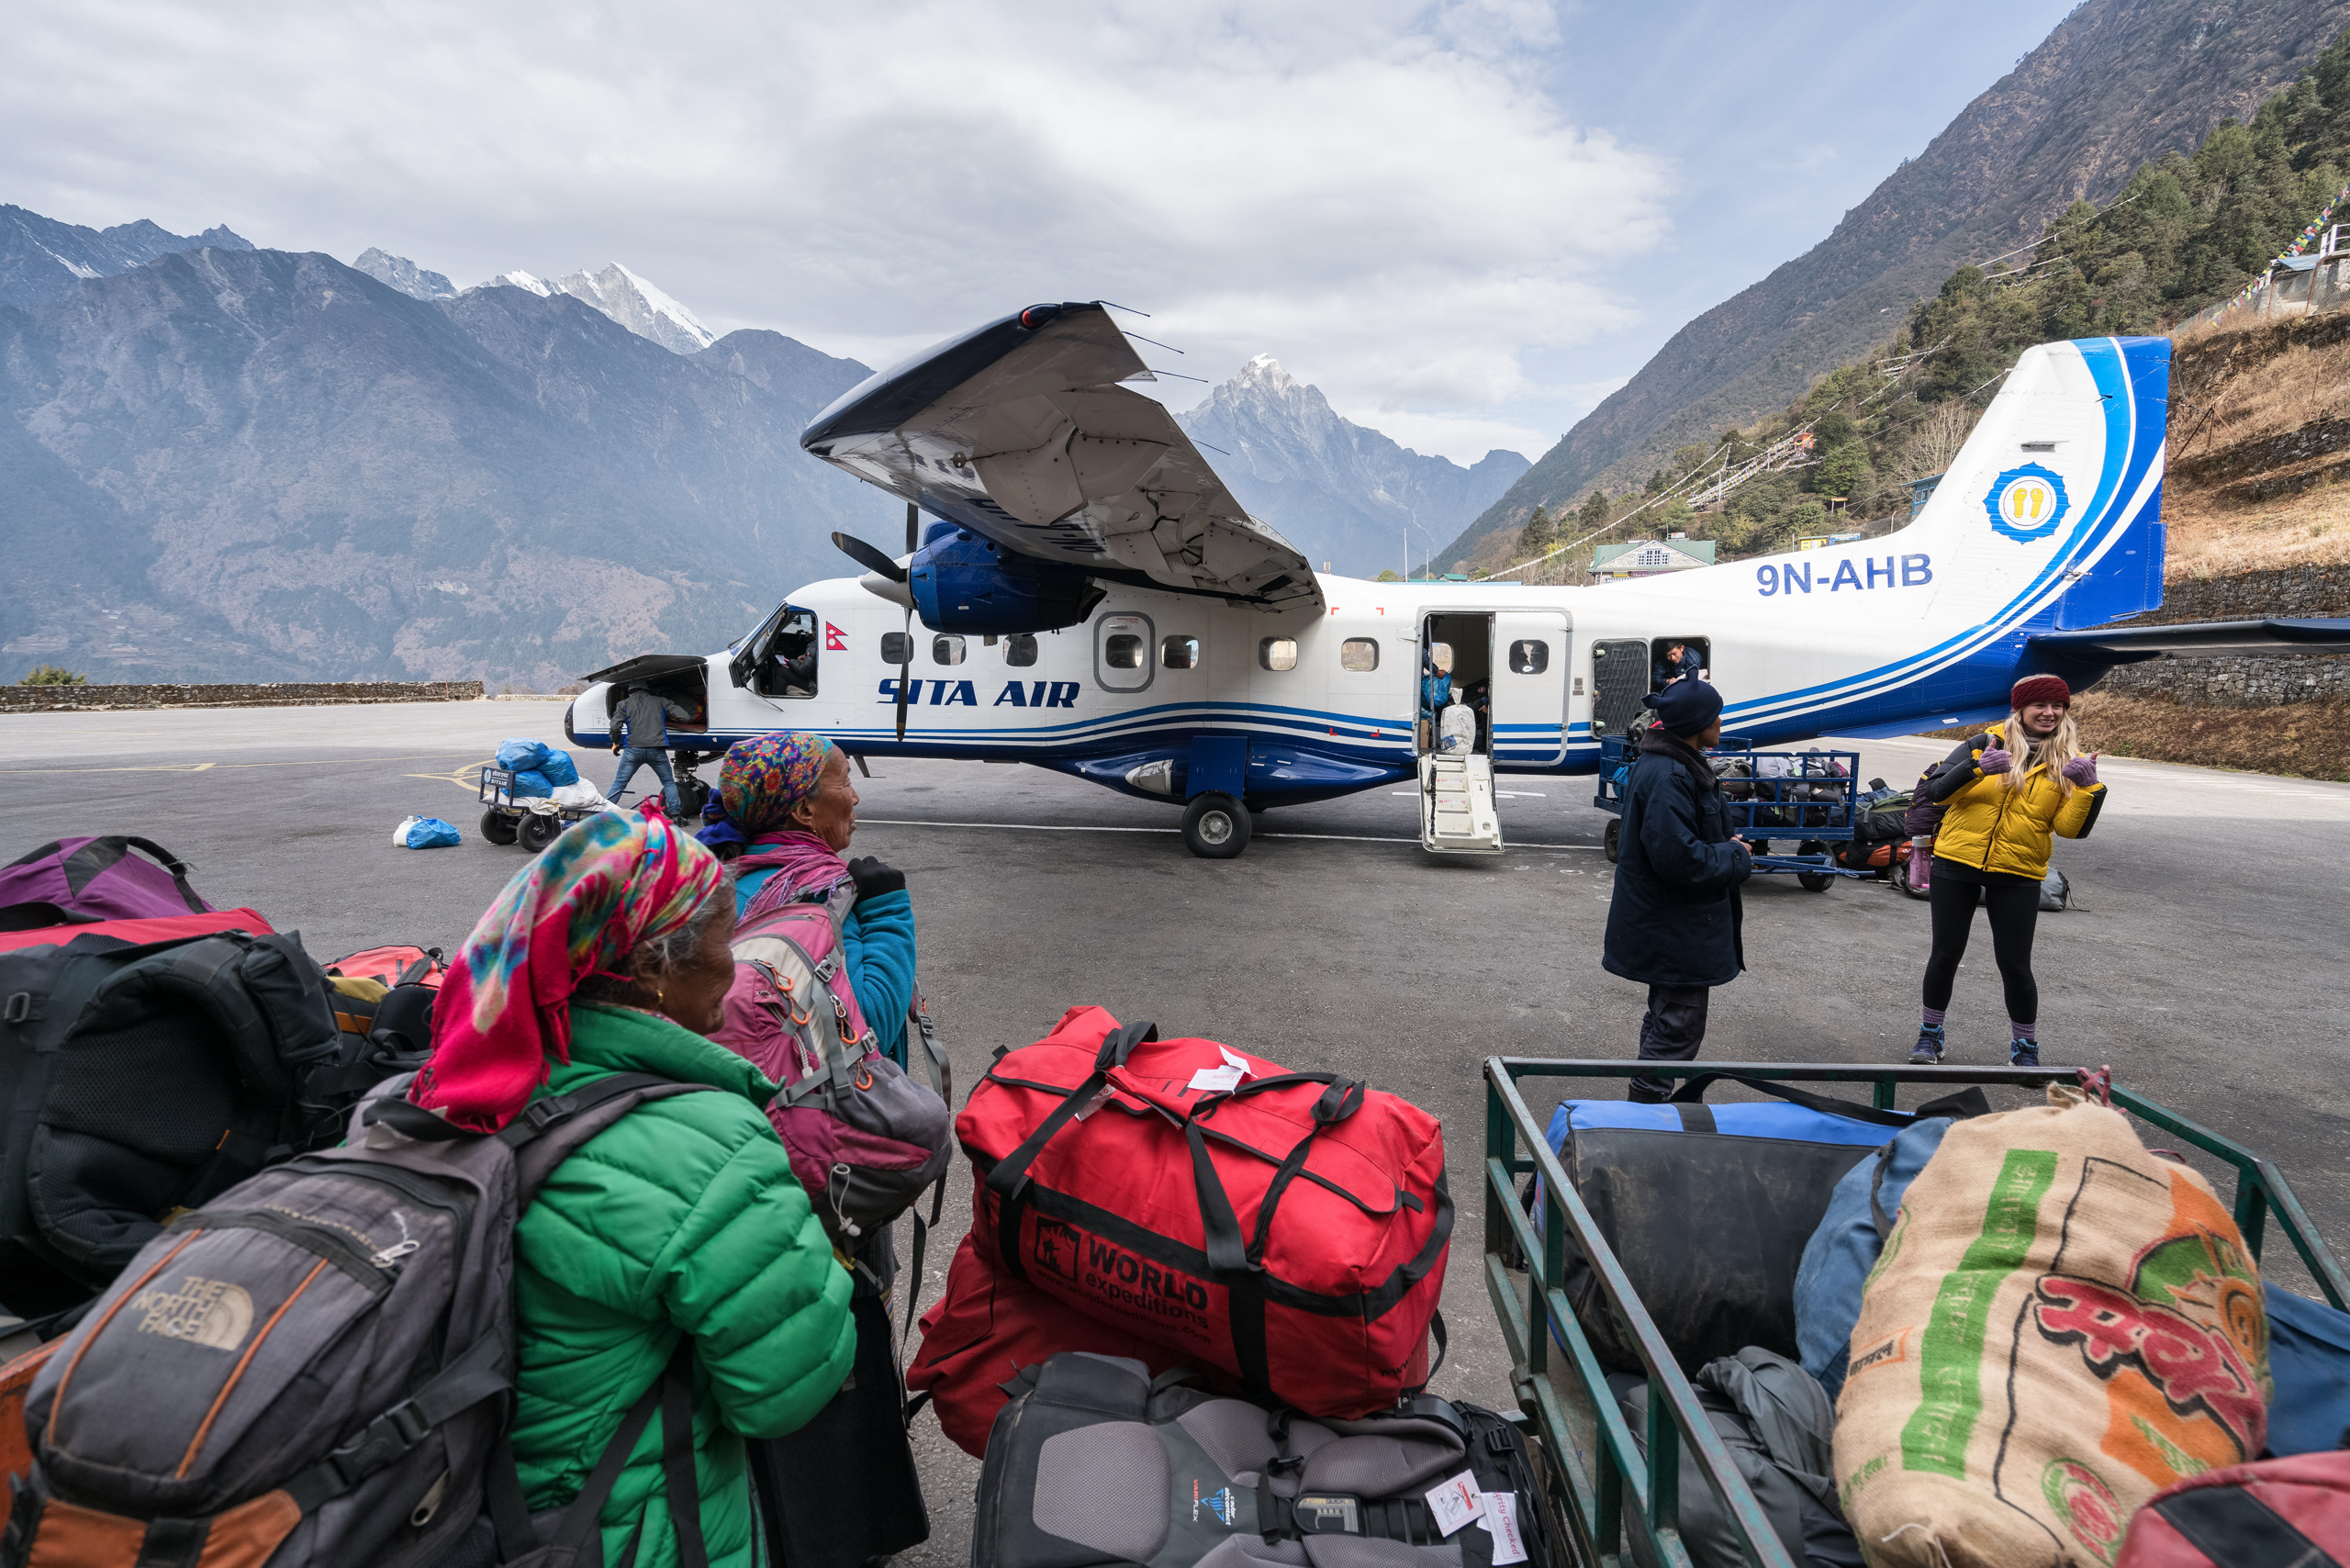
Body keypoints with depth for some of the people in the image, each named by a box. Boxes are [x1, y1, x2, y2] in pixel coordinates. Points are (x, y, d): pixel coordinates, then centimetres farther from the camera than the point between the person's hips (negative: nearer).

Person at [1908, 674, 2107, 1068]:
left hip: (2019, 876, 1)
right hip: (1956, 865, 0)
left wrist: (2089, 787, -20)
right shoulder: (1984, 743, -1)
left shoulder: (2068, 763, 3)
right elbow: (1938, 791, -11)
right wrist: (1976, 767, -27)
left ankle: (2025, 1047, 20)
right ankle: (1931, 1033, 24)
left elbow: (2072, 829, -4)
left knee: (2015, 964, 0)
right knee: (1946, 954, 6)